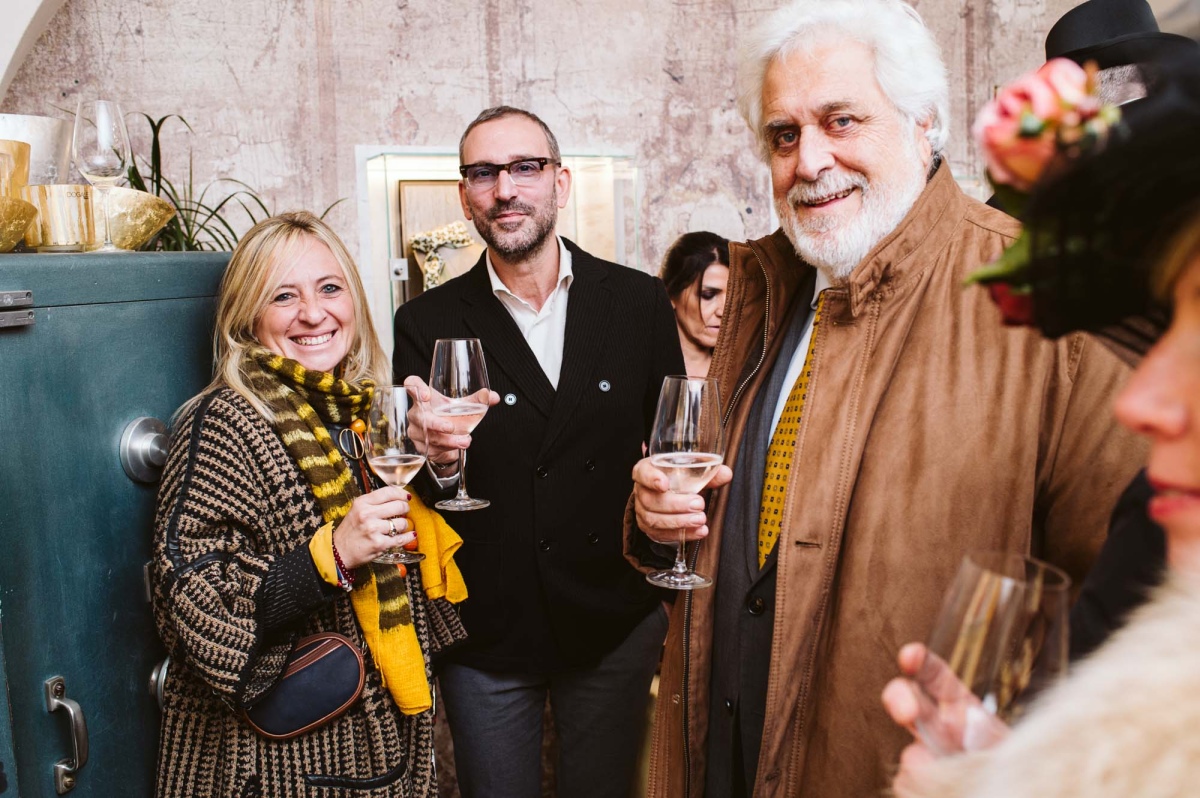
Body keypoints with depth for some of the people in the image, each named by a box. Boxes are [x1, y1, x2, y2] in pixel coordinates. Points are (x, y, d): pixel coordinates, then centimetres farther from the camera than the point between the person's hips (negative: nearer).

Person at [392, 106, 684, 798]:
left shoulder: (641, 302, -2)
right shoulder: (428, 325, -5)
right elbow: (414, 506, -5)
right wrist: (437, 459, -27)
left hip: (616, 627, 1)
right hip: (484, 633, -1)